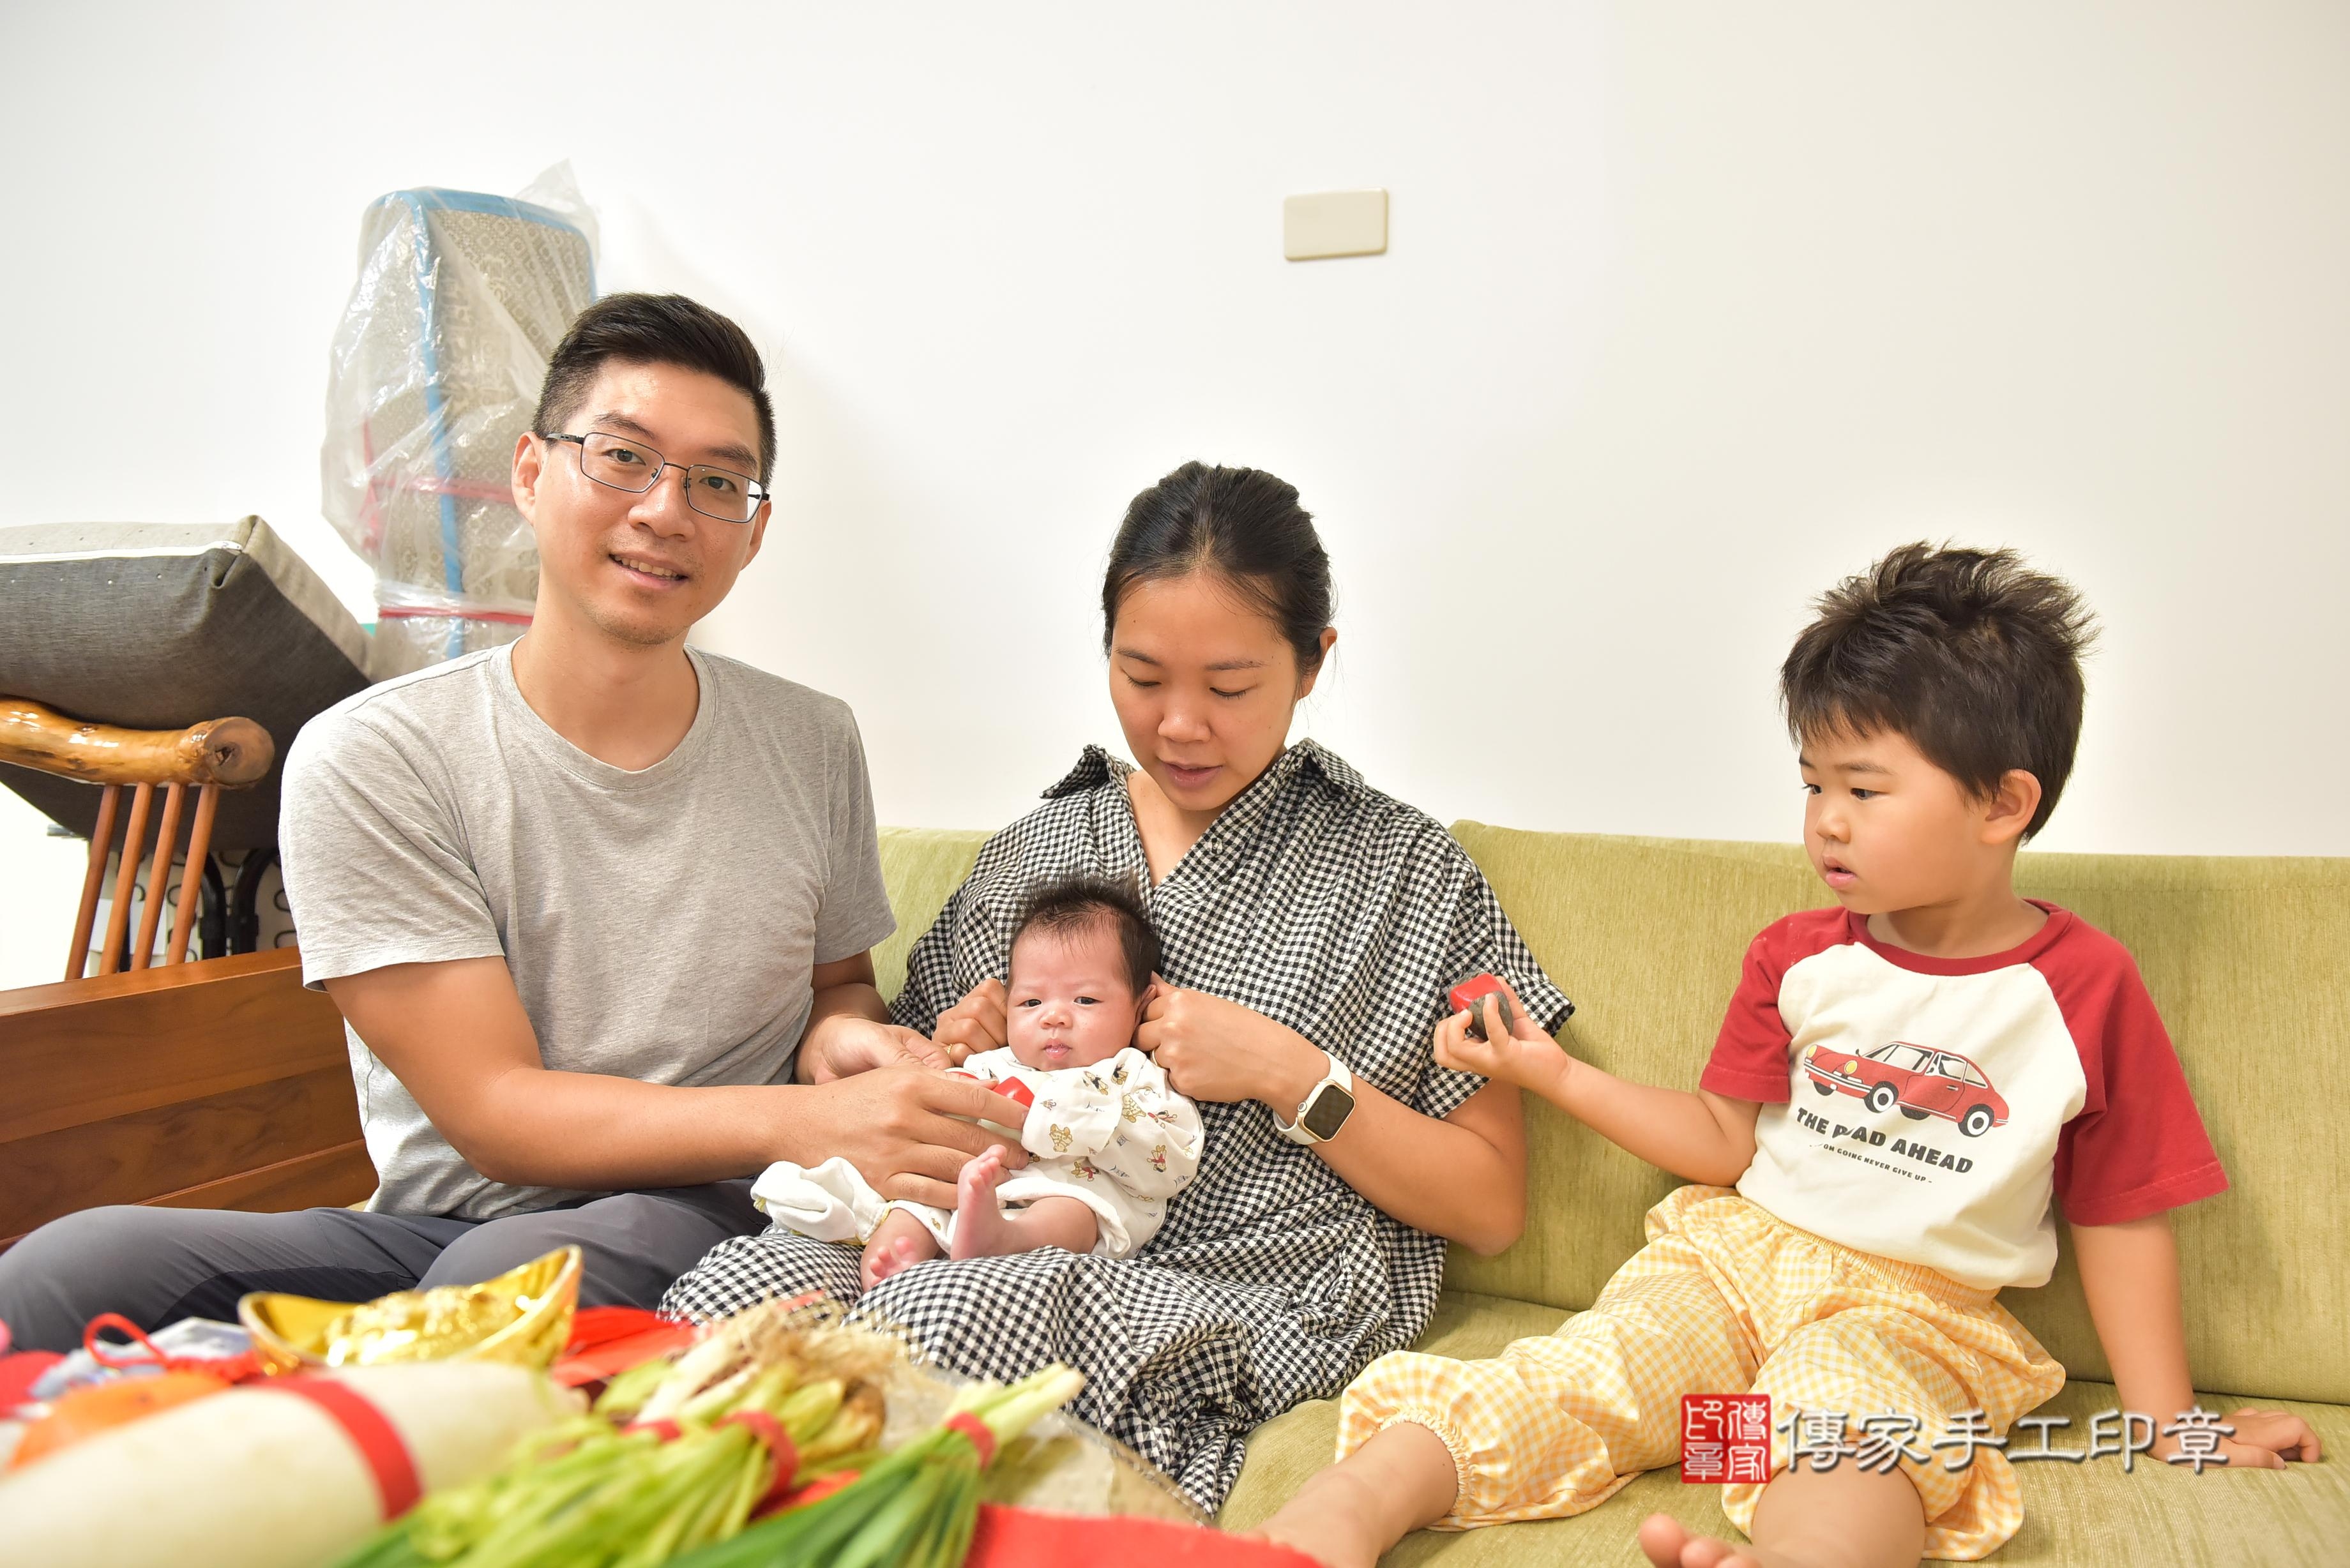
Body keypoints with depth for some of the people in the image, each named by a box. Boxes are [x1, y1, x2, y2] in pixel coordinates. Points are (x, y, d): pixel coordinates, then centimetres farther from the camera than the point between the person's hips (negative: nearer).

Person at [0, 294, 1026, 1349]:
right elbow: (492, 1114, -12)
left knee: (506, 1275, -34)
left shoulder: (813, 745, 4)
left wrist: (839, 1038, -7)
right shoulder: (370, 759, -7)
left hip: (706, 1224, 1)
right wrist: (805, 1121, -25)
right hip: (441, 1224, 0)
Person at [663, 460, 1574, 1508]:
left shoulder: (1404, 870, 5)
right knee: (737, 1278, -30)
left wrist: (1287, 1073, -10)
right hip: (998, 1255, 3)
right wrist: (948, 1059, -1)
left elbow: (1492, 1211, 3)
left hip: (1245, 1309, -3)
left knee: (945, 1313, -34)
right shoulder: (1032, 848, 15)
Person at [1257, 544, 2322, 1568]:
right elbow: (1725, 1142, 9)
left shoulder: (2086, 986, -1)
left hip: (1917, 1310, -2)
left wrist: (2168, 1423, 7)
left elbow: (2120, 1218, 5)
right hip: (1737, 1254, 2)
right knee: (1585, 1371, -24)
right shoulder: (1798, 957, 8)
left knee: (1847, 1424, -36)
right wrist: (1551, 1070, 2)